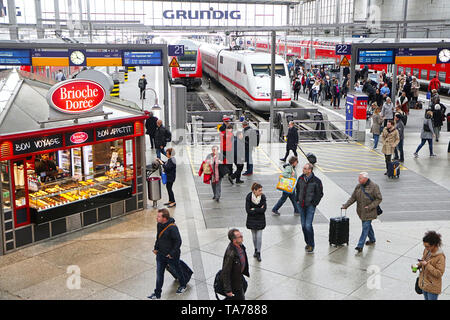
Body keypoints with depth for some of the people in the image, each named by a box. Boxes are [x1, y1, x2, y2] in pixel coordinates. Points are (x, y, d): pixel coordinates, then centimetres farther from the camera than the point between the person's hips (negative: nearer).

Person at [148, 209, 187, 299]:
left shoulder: (172, 228, -28)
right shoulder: (159, 225, -3)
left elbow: (178, 241, -23)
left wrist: (172, 254, -21)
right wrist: (156, 248, 8)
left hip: (172, 256, -7)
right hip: (161, 254, 7)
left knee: (177, 270, 17)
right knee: (159, 273, 9)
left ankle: (183, 286, 41)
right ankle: (157, 294, 18)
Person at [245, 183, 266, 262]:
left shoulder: (263, 197, -13)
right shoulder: (249, 197, -15)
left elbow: (264, 209, -18)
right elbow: (248, 210, -17)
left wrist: (254, 209, -18)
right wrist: (259, 210, -17)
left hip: (260, 220, 0)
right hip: (252, 219, 0)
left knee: (259, 236, -3)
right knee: (254, 236, 11)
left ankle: (258, 253, 6)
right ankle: (256, 250, 30)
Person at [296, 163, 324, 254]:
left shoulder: (316, 181, -11)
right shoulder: (301, 178, 3)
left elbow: (320, 194, -4)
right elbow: (297, 189, 19)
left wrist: (314, 203, -7)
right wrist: (298, 200, 11)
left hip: (310, 206, -5)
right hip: (301, 205, 5)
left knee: (308, 226, -11)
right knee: (303, 225, 10)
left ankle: (311, 245, 4)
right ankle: (308, 243, 26)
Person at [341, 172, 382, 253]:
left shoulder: (374, 186, -14)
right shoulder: (358, 186, 3)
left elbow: (379, 199, -11)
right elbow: (353, 197, 8)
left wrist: (370, 207, -19)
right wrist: (346, 205, -4)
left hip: (369, 212, -6)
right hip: (361, 211, 6)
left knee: (366, 227, -8)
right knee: (367, 225, 20)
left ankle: (360, 245, -9)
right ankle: (372, 240, 41)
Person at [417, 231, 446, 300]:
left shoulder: (440, 257, -25)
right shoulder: (426, 250, -4)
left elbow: (439, 273, -24)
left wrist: (427, 265, -29)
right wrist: (418, 265, -6)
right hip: (424, 283, 7)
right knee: (426, 298, 23)